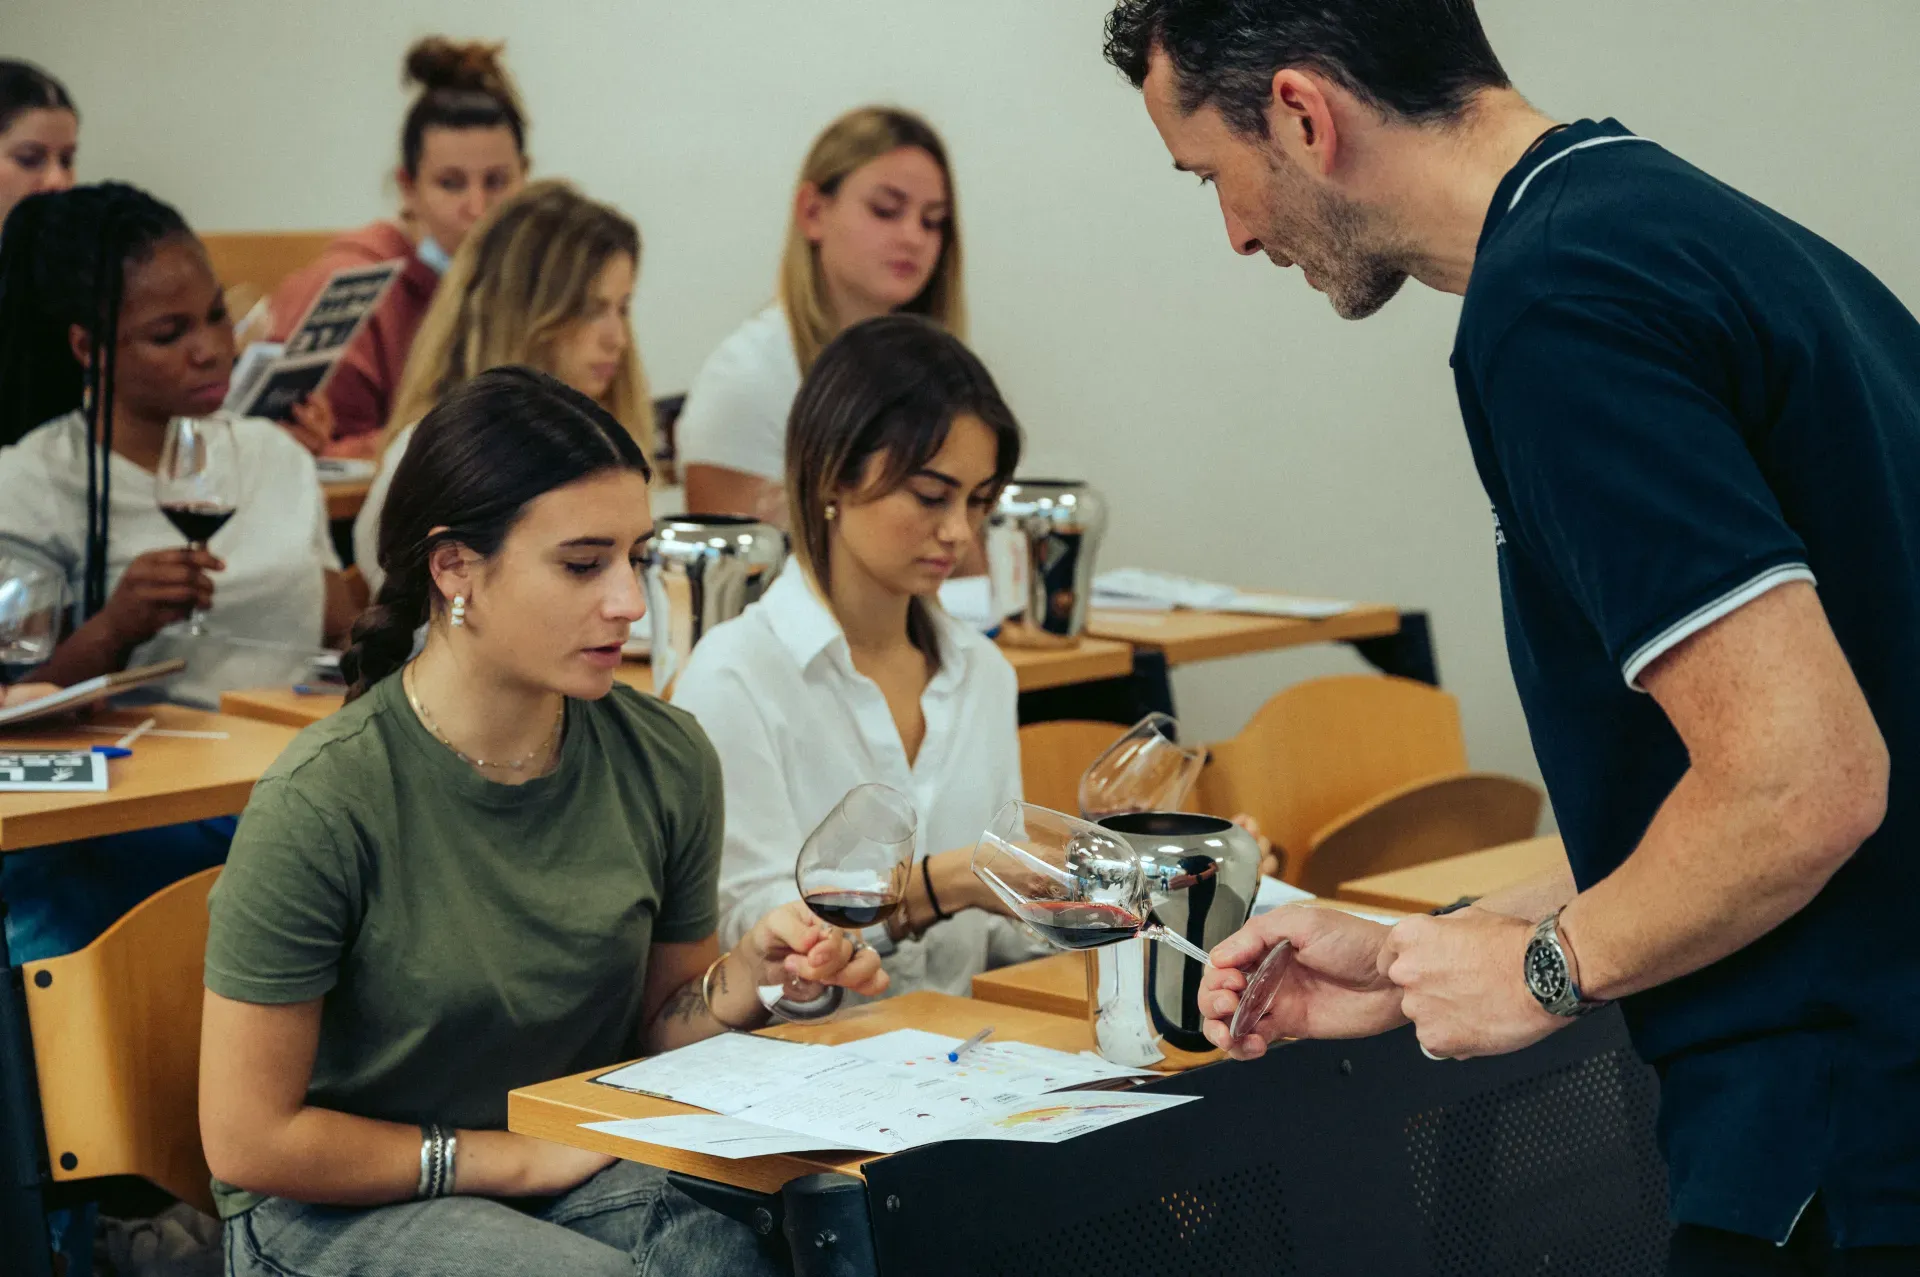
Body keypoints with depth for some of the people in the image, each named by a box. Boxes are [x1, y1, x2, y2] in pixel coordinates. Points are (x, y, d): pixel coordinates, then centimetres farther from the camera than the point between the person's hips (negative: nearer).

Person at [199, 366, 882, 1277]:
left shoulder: (666, 761, -3)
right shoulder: (325, 801, -19)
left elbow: (655, 1033, 9)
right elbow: (251, 1141, -14)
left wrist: (744, 977, -13)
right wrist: (518, 1160, -9)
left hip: (582, 1164, 5)